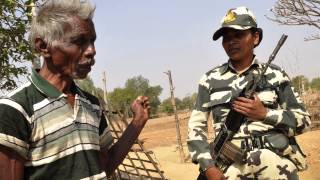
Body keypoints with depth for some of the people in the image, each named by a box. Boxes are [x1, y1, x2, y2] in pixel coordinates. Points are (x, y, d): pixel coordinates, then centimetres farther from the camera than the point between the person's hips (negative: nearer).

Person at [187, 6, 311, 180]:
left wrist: (265, 114, -7)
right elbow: (196, 126, 7)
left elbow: (304, 121, 9)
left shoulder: (274, 74, 7)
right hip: (230, 164, 1)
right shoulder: (211, 79, 9)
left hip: (274, 159, -1)